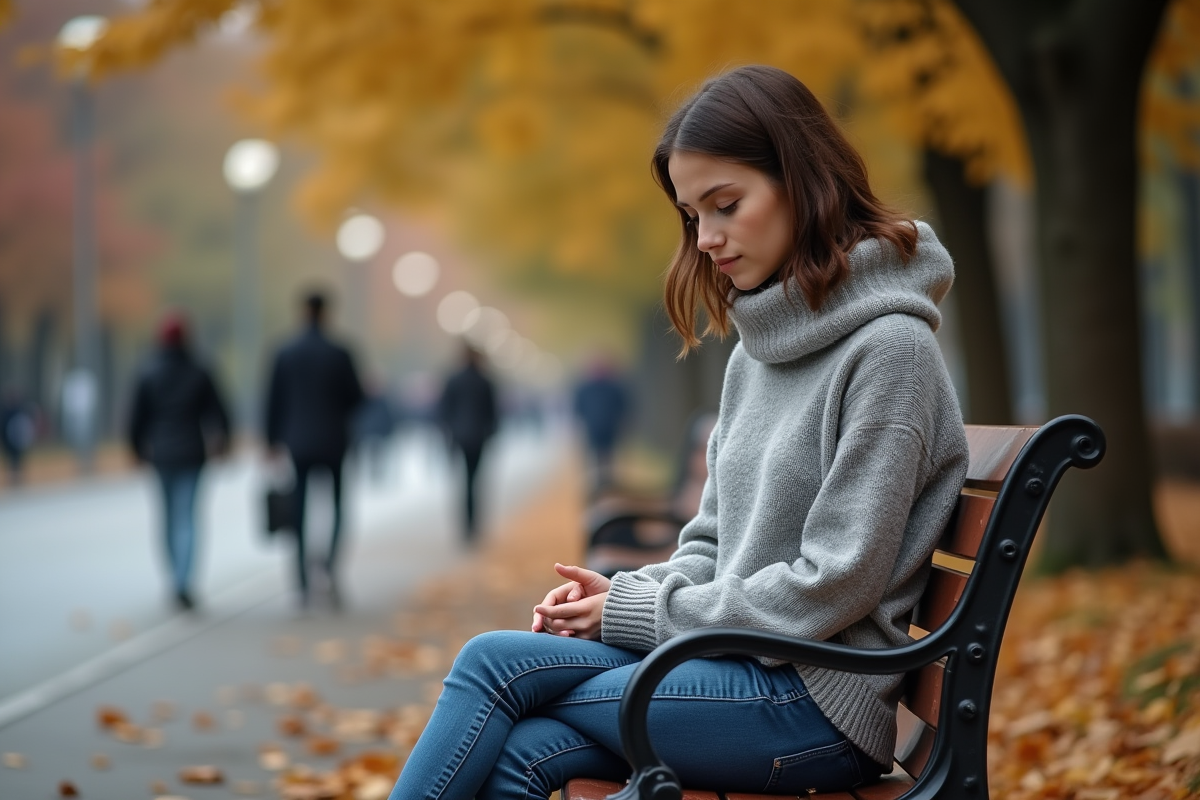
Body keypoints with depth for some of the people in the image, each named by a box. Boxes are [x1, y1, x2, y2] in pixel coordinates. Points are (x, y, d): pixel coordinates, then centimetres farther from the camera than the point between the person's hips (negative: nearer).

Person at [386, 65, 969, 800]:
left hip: (818, 699, -7)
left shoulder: (889, 348, -12)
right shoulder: (758, 351, 15)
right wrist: (623, 594, -2)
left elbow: (830, 588, -16)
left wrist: (635, 614, -10)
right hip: (745, 671, 7)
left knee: (496, 661, -15)